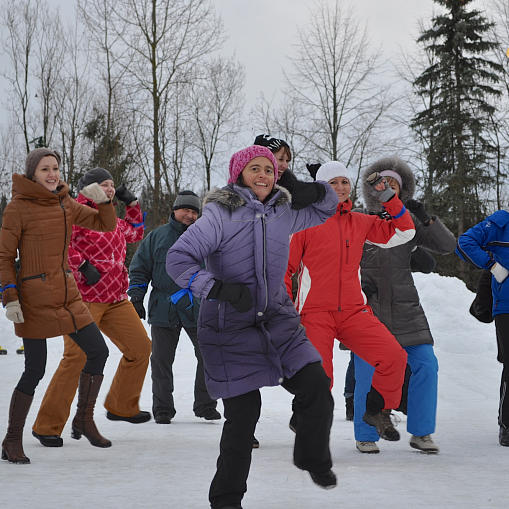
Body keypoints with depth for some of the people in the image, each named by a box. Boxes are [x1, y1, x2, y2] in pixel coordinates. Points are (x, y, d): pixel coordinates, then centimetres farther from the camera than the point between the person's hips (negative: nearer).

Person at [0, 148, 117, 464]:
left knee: (98, 352, 5)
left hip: (68, 296, 6)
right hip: (34, 300, -6)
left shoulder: (66, 204, 9)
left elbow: (107, 225, 11)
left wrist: (102, 200, -9)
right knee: (35, 370, -5)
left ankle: (84, 420, 22)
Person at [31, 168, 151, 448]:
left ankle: (122, 406, 28)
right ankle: (47, 426, -9)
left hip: (115, 298, 9)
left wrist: (131, 203, 26)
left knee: (140, 346, 10)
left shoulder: (111, 219, 19)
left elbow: (135, 233, 37)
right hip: (84, 298, -9)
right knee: (77, 357, -16)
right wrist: (82, 265, -23)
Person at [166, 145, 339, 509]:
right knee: (243, 416, -5)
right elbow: (178, 260, -17)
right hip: (230, 327, -5)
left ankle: (313, 458, 25)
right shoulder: (220, 215, -12)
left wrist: (316, 190, -1)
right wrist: (218, 289, -30)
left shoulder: (284, 212, 4)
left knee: (319, 393, -6)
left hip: (278, 319, 5)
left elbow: (325, 210, 23)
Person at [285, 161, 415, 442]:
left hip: (354, 312, 4)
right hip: (315, 314, -3)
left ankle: (376, 411, 8)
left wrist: (387, 197, 5)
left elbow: (403, 232, 17)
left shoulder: (360, 223, 12)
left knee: (394, 356, -16)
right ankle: (302, 420, 19)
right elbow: (283, 267, 3)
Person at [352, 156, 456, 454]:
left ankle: (420, 433, 6)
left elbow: (447, 246, 2)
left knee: (426, 364, -6)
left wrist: (426, 219, -11)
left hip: (404, 306, 3)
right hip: (368, 306, -2)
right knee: (368, 370, -7)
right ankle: (366, 436, 9)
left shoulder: (410, 223, 9)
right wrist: (360, 283, -8)